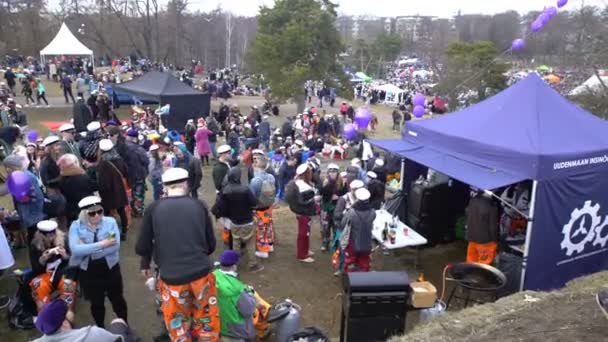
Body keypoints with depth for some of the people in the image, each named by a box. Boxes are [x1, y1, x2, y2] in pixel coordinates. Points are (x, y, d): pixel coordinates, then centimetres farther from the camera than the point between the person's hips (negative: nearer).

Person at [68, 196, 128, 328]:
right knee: (96, 303, 18)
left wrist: (87, 250, -22)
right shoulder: (76, 226, -8)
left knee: (117, 299, 17)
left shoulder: (110, 222, -9)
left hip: (110, 269, 0)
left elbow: (115, 245, -19)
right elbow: (75, 249, -23)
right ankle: (101, 329, 41)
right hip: (88, 273, 0)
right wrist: (102, 244, -28)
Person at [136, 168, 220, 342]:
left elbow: (143, 246, 1)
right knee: (206, 319, 21)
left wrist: (145, 265, 22)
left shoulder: (153, 209, -4)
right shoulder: (199, 206, 0)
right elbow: (211, 244, 6)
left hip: (171, 277, -1)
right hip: (201, 273, 1)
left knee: (178, 323, 20)